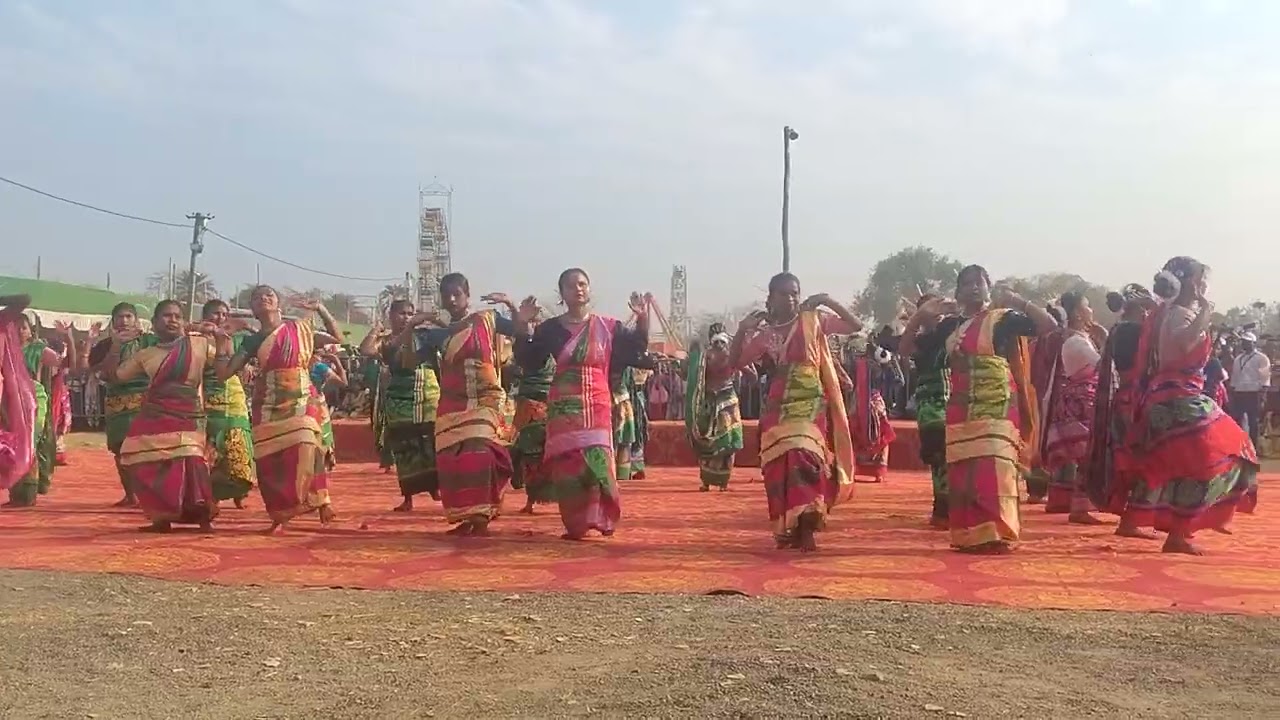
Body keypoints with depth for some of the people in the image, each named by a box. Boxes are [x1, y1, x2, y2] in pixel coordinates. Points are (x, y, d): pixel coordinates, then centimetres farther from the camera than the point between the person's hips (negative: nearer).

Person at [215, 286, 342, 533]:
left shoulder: (299, 328, 5)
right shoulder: (252, 341, 9)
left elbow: (337, 337, 6)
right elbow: (224, 373, 5)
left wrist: (321, 309, -3)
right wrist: (221, 343, -3)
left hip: (302, 401, -2)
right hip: (268, 407, 3)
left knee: (305, 453, -16)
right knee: (270, 462, -1)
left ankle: (321, 501, 1)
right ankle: (280, 517, 10)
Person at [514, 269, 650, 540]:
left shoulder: (607, 326, 6)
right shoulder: (550, 328, 5)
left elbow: (637, 347, 5)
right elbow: (528, 362, 2)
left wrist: (642, 318, -8)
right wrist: (522, 326, -7)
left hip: (597, 406, 0)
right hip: (563, 406, 0)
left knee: (597, 461, -6)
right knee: (568, 464, -2)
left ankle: (600, 519, 6)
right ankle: (575, 524, 5)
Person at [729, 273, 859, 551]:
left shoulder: (813, 320, 4)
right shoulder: (765, 334, 10)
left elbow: (855, 326, 0)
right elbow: (735, 362, 7)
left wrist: (828, 301, -8)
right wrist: (742, 329, -5)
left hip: (810, 406, -3)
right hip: (778, 408, 3)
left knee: (803, 457, -21)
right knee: (780, 465, -1)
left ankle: (806, 528, -19)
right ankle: (787, 528, 13)